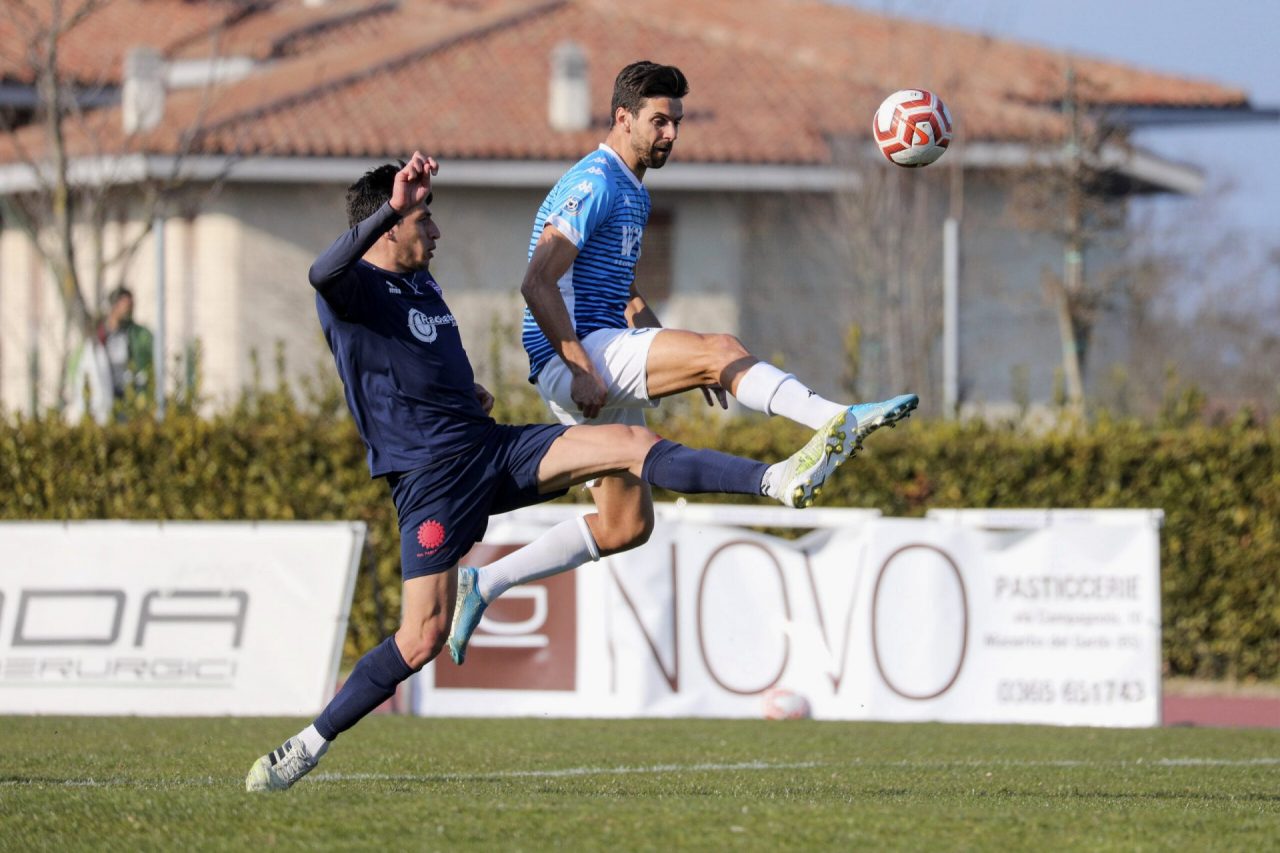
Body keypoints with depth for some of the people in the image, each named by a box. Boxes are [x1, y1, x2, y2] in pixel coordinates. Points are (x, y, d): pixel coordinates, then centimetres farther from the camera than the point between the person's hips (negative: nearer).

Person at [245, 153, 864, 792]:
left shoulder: (420, 281, 18)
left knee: (630, 445, -8)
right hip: (429, 471, -8)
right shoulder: (353, 289, -9)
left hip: (494, 449, 8)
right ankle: (308, 746, -6)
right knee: (424, 636, -15)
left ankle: (778, 481, -15)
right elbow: (323, 273, -37)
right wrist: (392, 207, -46)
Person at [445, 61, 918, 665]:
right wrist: (581, 369, -25)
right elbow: (537, 285, -18)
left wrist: (678, 362, 16)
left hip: (600, 369, 10)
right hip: (570, 358, -10)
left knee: (626, 528, 10)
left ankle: (485, 584, 17)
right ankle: (837, 421, -40)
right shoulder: (593, 185, -10)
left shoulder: (634, 195, 21)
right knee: (721, 349, -25)